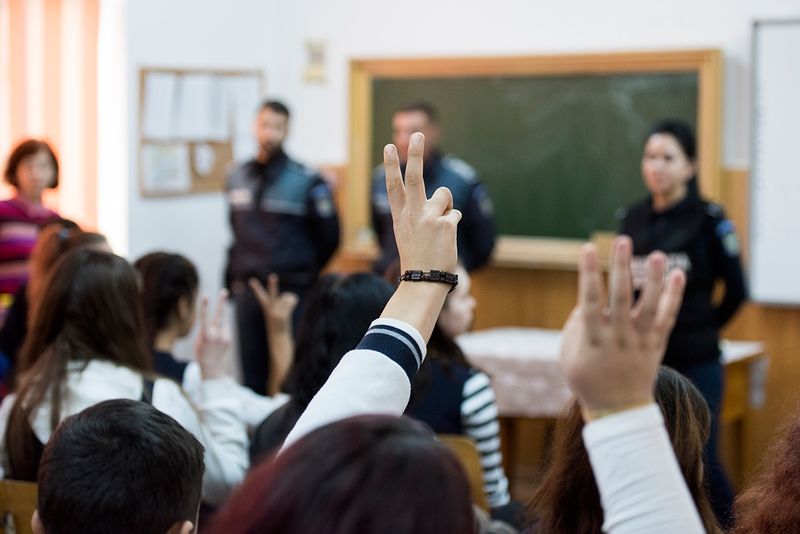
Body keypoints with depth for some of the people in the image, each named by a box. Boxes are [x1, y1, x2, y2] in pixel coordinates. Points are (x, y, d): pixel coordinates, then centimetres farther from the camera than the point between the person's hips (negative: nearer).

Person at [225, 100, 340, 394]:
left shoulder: (307, 181, -6)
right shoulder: (237, 178, 8)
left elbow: (328, 238, 0)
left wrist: (304, 275, 6)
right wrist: (233, 277, 14)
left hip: (291, 292, -4)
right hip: (246, 290, 4)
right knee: (252, 372, 9)